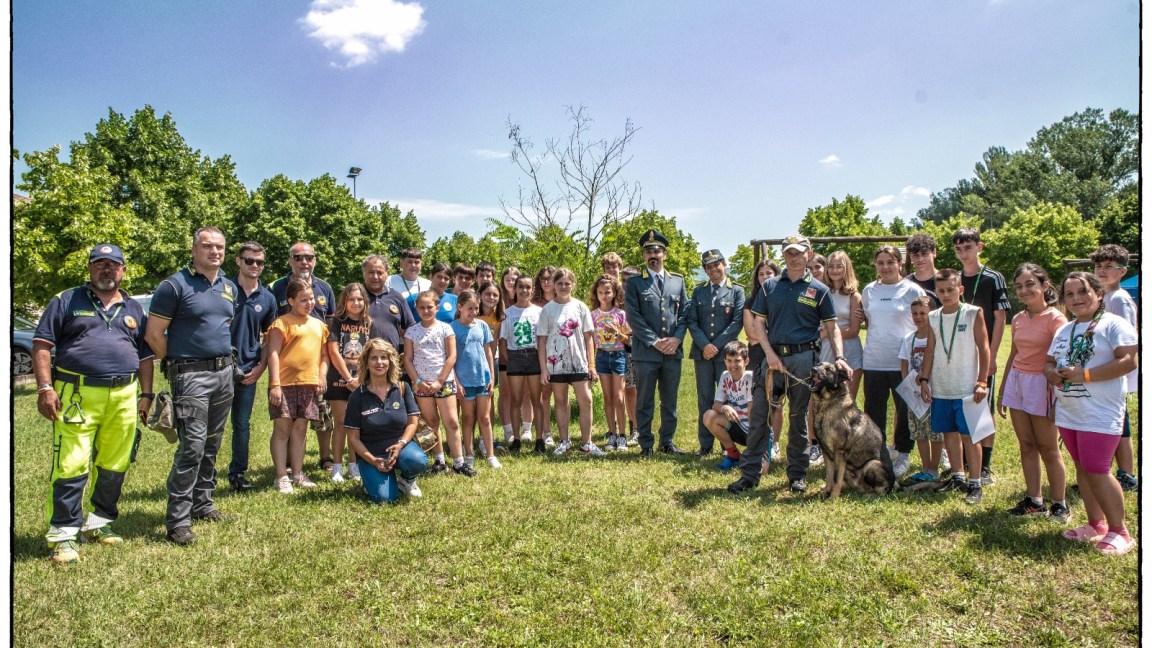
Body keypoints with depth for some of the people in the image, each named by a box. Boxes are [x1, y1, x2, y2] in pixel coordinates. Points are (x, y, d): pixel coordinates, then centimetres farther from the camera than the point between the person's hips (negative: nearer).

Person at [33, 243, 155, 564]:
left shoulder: (134, 308, 17)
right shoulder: (67, 301, 6)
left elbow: (145, 355, 18)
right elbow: (42, 344, 1)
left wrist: (146, 394, 11)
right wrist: (45, 388, -9)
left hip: (124, 398, 4)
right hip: (77, 395, -4)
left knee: (115, 466, 8)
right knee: (71, 467, -6)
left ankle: (99, 523, 23)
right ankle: (64, 535, 4)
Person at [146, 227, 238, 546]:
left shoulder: (229, 287, 13)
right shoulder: (175, 285, -8)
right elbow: (153, 334, -7)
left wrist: (226, 360, 15)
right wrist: (177, 364, 0)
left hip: (224, 372, 7)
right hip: (191, 375, -7)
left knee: (211, 445, 13)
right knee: (192, 447, -10)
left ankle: (203, 504, 25)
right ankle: (178, 520, -2)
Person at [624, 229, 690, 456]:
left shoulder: (678, 281, 13)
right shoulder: (634, 283, 2)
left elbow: (685, 313, 10)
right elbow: (633, 316, -5)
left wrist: (676, 338, -6)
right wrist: (655, 341, -12)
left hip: (673, 351, 3)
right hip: (645, 352, -3)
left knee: (669, 401, 11)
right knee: (645, 402, 4)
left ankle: (667, 441, 23)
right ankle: (646, 444, 13)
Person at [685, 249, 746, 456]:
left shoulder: (737, 291, 3)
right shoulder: (698, 291, 11)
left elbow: (737, 322, -5)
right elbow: (691, 320, 5)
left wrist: (716, 345, -12)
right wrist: (704, 344, -9)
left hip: (726, 352, -2)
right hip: (702, 352, 2)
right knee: (704, 400, 5)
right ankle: (705, 445, 12)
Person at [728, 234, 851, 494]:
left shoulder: (818, 290, 4)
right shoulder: (769, 286, 8)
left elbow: (832, 327, 5)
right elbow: (758, 323, 7)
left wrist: (839, 357, -10)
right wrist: (769, 353, -6)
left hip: (803, 358, -1)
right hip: (773, 357, 1)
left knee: (799, 418, 8)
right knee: (758, 416, -1)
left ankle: (797, 475, 21)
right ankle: (749, 473, 7)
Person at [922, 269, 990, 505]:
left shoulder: (973, 314, -6)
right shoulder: (933, 318, 6)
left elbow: (983, 348, -5)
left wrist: (981, 382, -9)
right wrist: (924, 379, 6)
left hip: (966, 388, -4)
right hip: (940, 388, 4)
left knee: (968, 434, 0)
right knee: (949, 432, 12)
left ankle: (975, 483, 10)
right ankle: (957, 477, 27)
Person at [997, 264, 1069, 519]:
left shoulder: (1055, 318, -12)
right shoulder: (1018, 319, 9)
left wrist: (1057, 397, -18)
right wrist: (1002, 391, 18)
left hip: (1041, 385, -6)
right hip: (1017, 382, 6)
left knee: (1048, 448, 3)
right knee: (1026, 445, 10)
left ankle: (1059, 504, 16)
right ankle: (1034, 501, 18)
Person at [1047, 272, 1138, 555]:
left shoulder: (1114, 325, -8)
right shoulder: (1064, 330, 15)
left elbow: (1129, 361, -19)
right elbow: (1049, 361, 19)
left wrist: (1084, 375, -22)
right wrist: (1052, 373, -5)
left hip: (1100, 414, -7)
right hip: (1068, 413, 7)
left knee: (1097, 471, -7)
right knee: (1083, 469, 13)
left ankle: (1119, 531, 9)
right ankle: (1096, 525, 26)